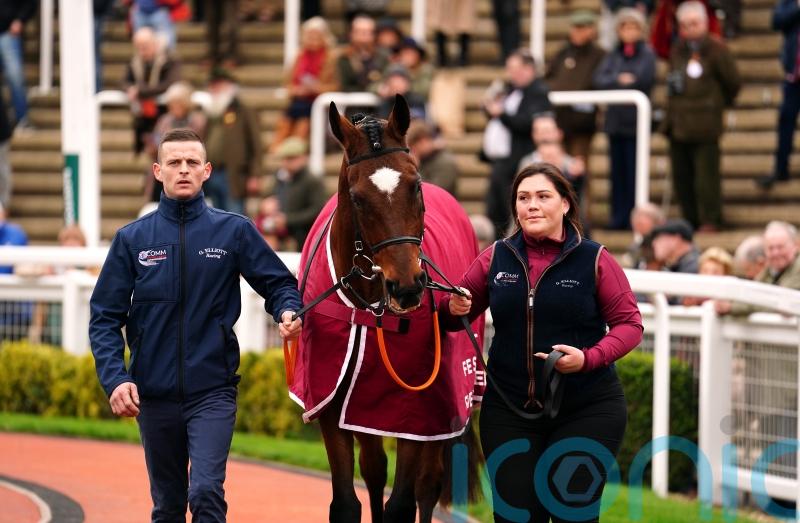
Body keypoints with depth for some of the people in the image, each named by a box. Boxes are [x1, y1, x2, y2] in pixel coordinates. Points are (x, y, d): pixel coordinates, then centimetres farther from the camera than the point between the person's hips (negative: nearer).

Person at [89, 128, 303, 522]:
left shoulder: (234, 231, 1)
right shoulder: (133, 239, 3)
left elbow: (278, 283, 6)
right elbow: (105, 317, 2)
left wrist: (287, 312, -17)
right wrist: (115, 377, -12)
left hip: (213, 390, -2)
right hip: (154, 395, 2)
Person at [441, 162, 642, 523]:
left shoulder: (594, 260, -4)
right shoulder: (496, 259, 4)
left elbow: (629, 324, -4)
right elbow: (457, 312, 14)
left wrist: (590, 358, -21)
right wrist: (453, 309, -11)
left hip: (586, 411, -3)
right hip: (508, 409, 3)